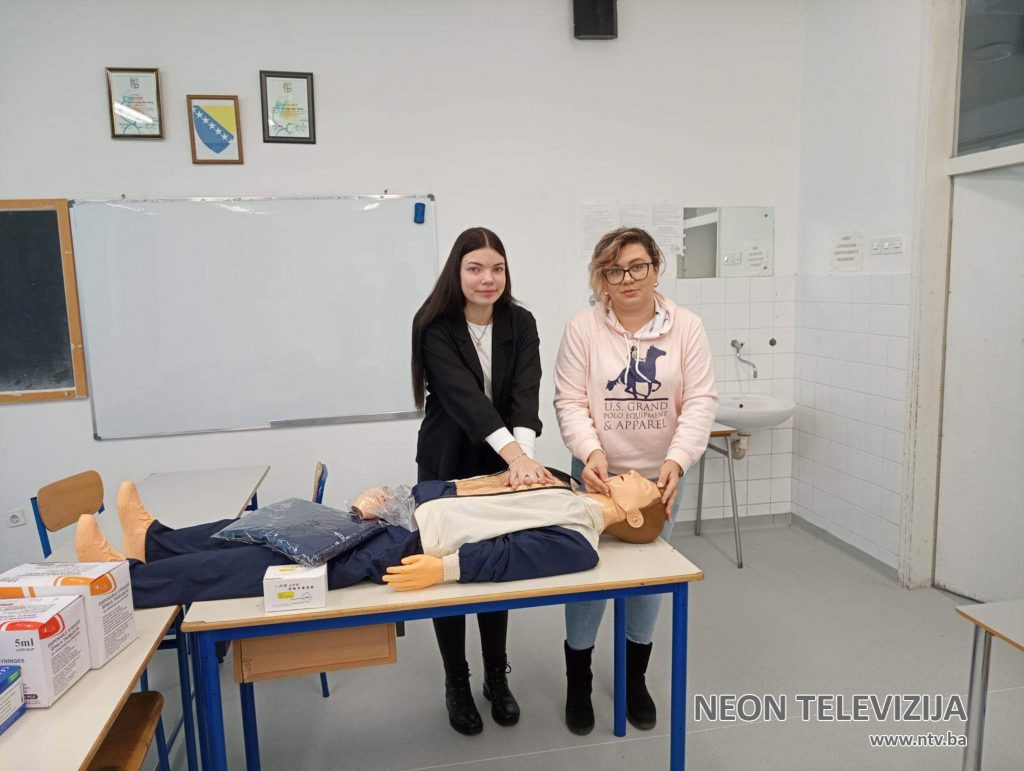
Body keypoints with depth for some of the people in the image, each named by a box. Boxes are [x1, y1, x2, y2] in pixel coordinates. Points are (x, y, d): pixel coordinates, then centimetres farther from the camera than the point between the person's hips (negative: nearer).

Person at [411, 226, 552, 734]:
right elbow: (464, 396, -28)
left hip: (502, 464, 3)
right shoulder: (436, 327, -15)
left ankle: (497, 677, 33)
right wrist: (515, 454, -41)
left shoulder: (521, 324, -5)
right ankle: (456, 684, 28)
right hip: (447, 465, -2)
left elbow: (526, 393, -18)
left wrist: (522, 452, -37)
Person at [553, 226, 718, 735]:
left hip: (661, 475, 2)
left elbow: (701, 400, -9)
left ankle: (635, 678, 39)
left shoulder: (687, 327, -5)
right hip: (598, 475, -2)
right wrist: (591, 452, -27)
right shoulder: (582, 328, -9)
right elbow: (570, 401, -10)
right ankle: (577, 683, 31)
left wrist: (677, 459, -23)